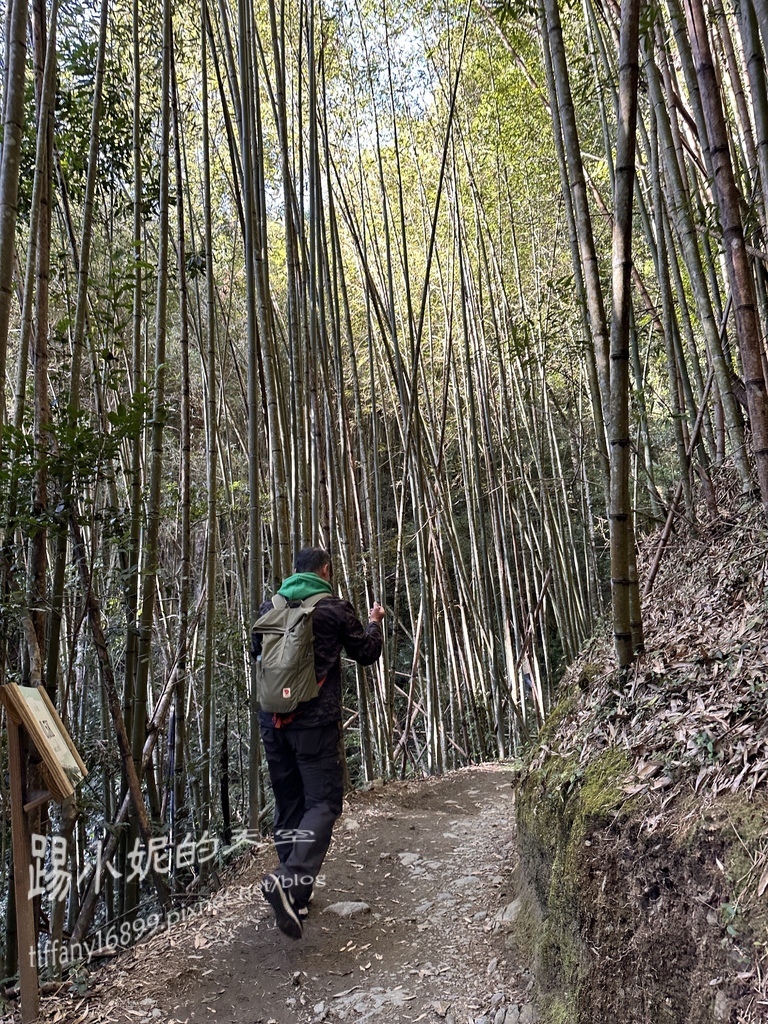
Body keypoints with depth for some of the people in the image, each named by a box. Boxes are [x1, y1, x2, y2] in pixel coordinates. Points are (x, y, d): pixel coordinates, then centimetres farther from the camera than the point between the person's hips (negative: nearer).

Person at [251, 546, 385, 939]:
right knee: (323, 802, 1)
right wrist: (374, 623, 25)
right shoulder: (335, 608, -5)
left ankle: (296, 893, 24)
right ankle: (288, 878, -19)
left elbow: (256, 653, 21)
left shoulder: (269, 607, 6)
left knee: (287, 804, 16)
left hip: (272, 720, 5)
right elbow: (367, 653, 6)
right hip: (316, 721, -5)